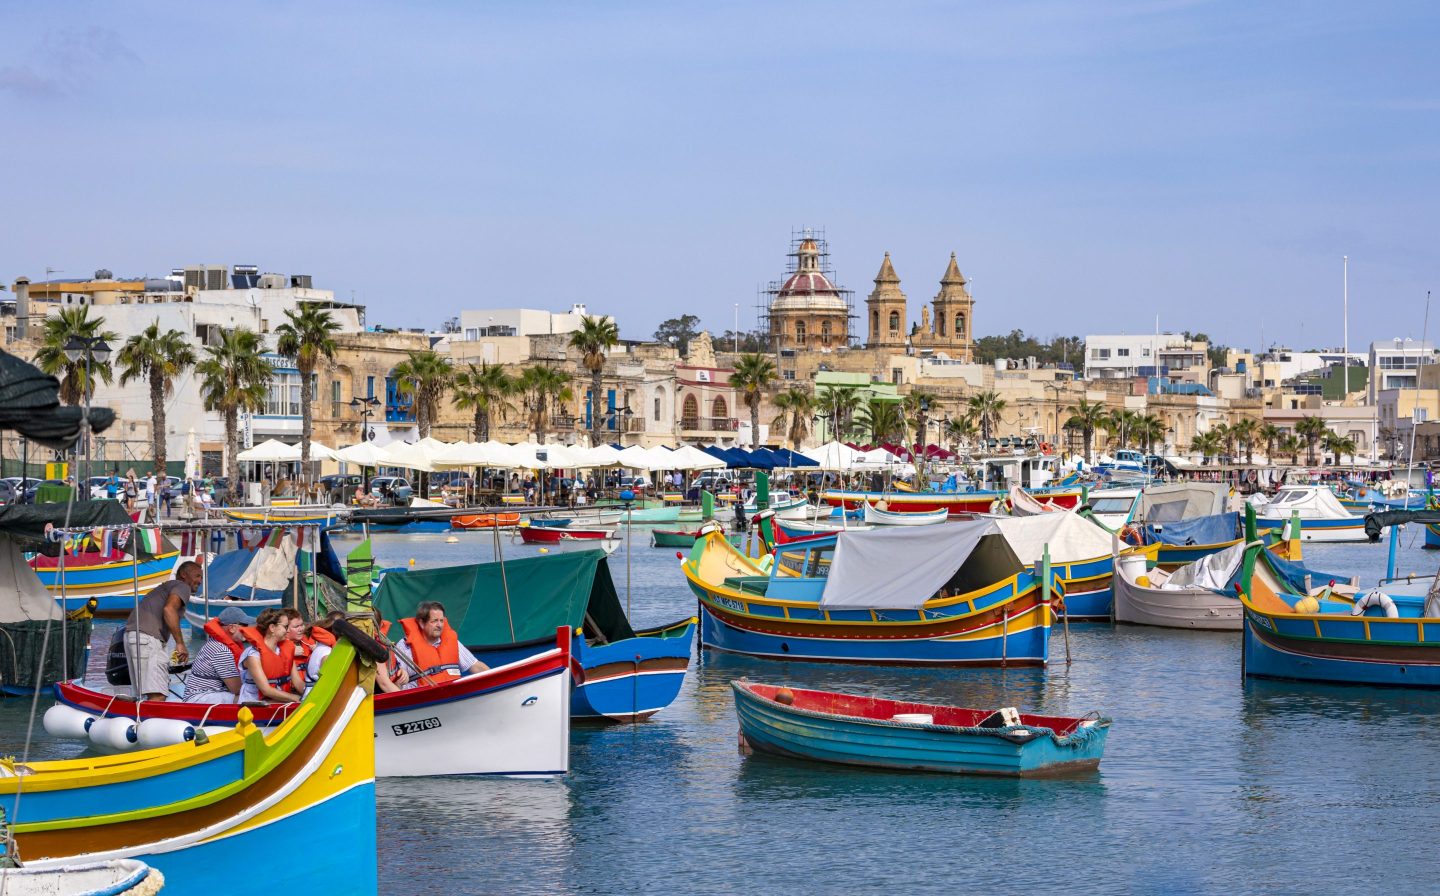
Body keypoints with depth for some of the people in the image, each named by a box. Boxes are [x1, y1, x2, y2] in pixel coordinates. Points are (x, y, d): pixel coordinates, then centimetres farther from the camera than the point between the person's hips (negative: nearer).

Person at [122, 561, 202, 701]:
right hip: (147, 637, -9)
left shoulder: (166, 587, 32)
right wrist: (180, 643, -16)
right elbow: (169, 609, -15)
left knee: (152, 694, 10)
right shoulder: (182, 586, 4)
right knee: (158, 694, -16)